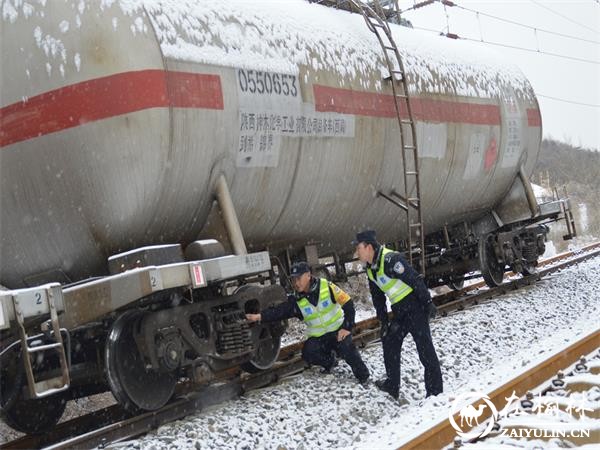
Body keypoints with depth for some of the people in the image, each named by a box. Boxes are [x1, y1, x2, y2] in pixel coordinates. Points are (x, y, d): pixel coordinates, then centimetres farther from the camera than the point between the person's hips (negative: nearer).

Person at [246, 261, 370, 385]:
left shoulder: (326, 287, -17)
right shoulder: (296, 301, -9)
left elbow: (347, 303, -13)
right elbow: (279, 311, -19)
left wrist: (347, 327, -16)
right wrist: (259, 316, -33)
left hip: (338, 330, -3)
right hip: (318, 337, 3)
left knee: (346, 348, -26)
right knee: (308, 353, -19)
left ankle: (363, 376, -3)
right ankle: (329, 362, 13)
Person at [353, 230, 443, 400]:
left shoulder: (390, 260, -23)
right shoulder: (370, 269, 8)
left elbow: (415, 280, -23)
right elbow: (378, 297, 17)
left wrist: (427, 303, -20)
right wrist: (383, 320, 15)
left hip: (415, 306, -10)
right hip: (399, 312, 10)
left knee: (425, 348, -10)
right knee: (389, 342, 17)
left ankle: (435, 391, -6)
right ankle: (392, 386, 30)